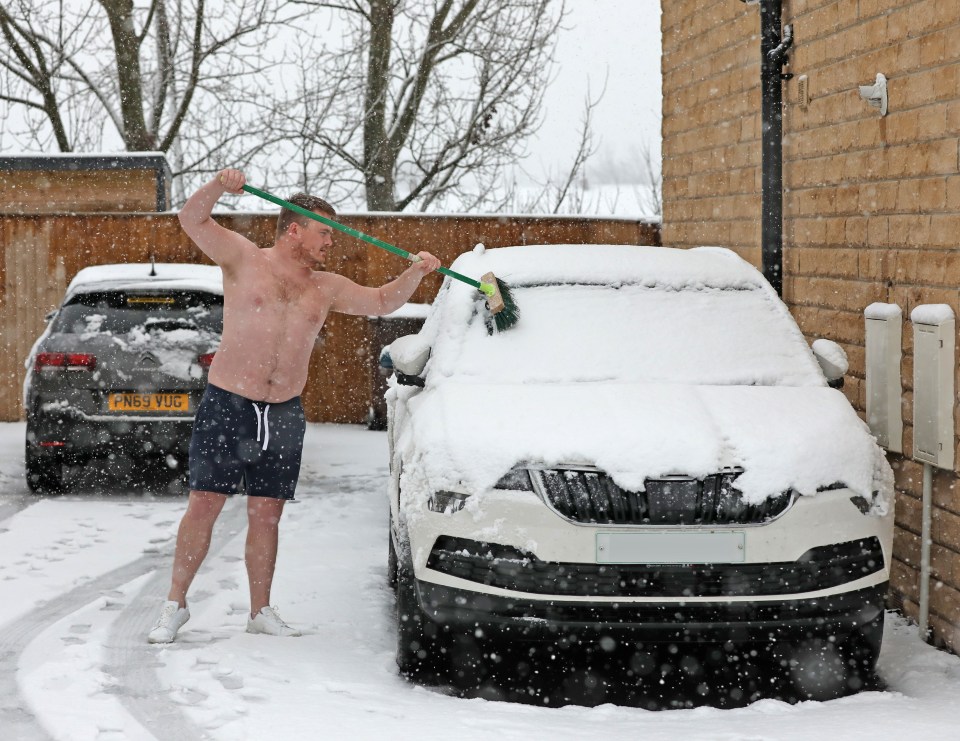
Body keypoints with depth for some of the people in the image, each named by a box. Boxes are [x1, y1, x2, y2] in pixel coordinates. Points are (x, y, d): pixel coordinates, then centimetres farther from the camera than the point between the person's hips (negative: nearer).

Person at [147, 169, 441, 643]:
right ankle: (175, 605, 4)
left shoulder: (325, 288, 14)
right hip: (228, 406, -4)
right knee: (204, 505, -5)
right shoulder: (244, 259, 0)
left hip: (284, 415, 4)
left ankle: (261, 611, 17)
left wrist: (415, 273, 4)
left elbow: (382, 302, 22)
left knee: (266, 514, 7)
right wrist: (219, 186, -28)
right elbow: (192, 220, -9)